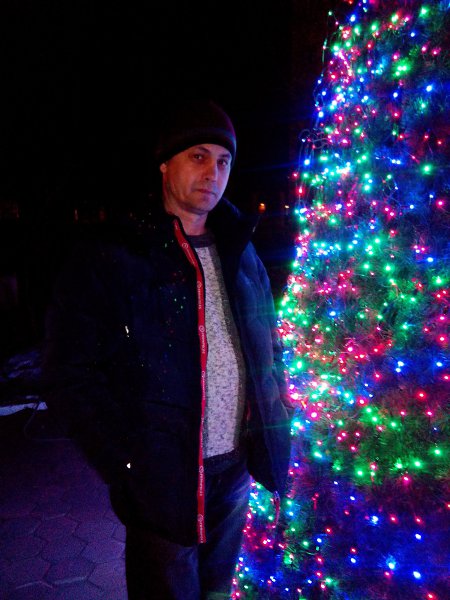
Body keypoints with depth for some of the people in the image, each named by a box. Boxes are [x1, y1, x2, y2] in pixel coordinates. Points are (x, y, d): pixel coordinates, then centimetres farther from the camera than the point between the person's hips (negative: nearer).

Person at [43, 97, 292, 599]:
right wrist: (130, 465, -16)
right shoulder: (108, 262, -11)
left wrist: (273, 424, 5)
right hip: (164, 480, -4)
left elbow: (269, 348, 13)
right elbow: (71, 378, -12)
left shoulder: (241, 257, 6)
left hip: (237, 468, 5)